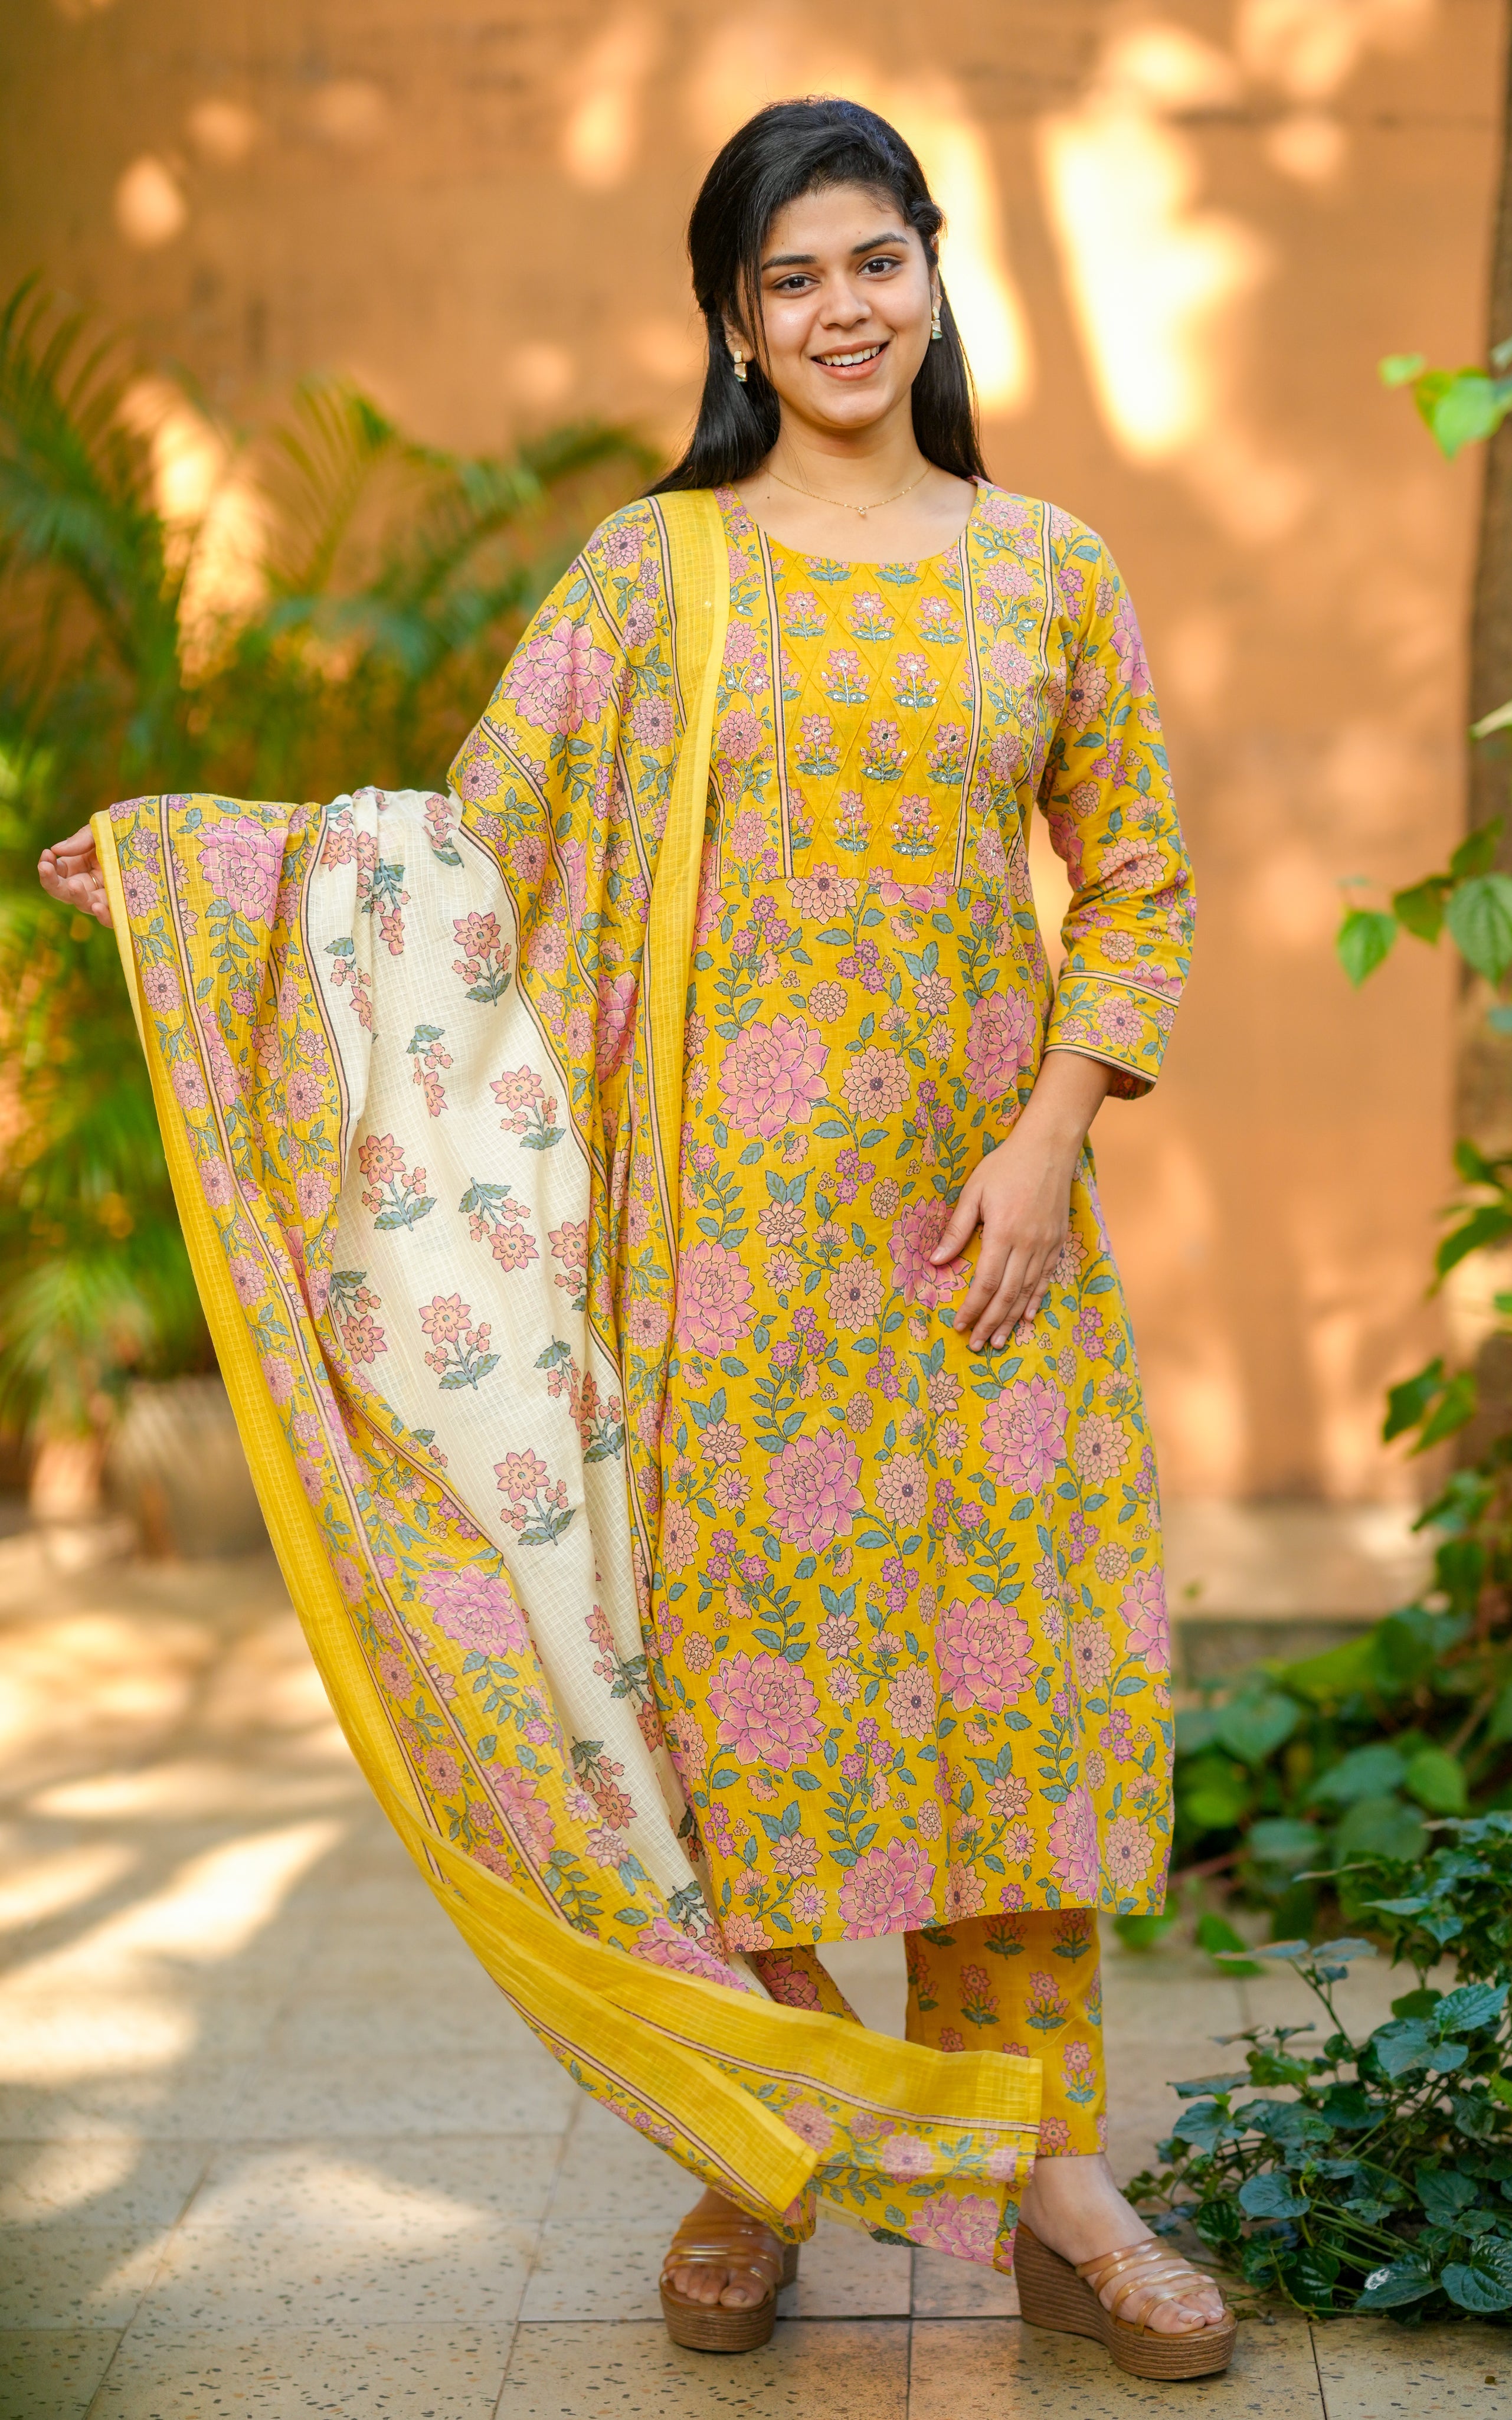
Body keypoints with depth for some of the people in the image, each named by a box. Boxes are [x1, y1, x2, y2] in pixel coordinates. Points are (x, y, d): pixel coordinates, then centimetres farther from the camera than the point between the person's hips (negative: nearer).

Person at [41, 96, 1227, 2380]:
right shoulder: (651, 568, 4)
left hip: (979, 1215, 1)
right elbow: (484, 839, 0)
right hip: (733, 1221, -1)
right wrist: (190, 851, -11)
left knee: (1015, 1657, 4)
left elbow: (1138, 882, 8)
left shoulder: (1053, 570, 7)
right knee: (739, 1653, 3)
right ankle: (765, 2144, 20)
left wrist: (1053, 1133, -5)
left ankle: (1044, 2174, 17)